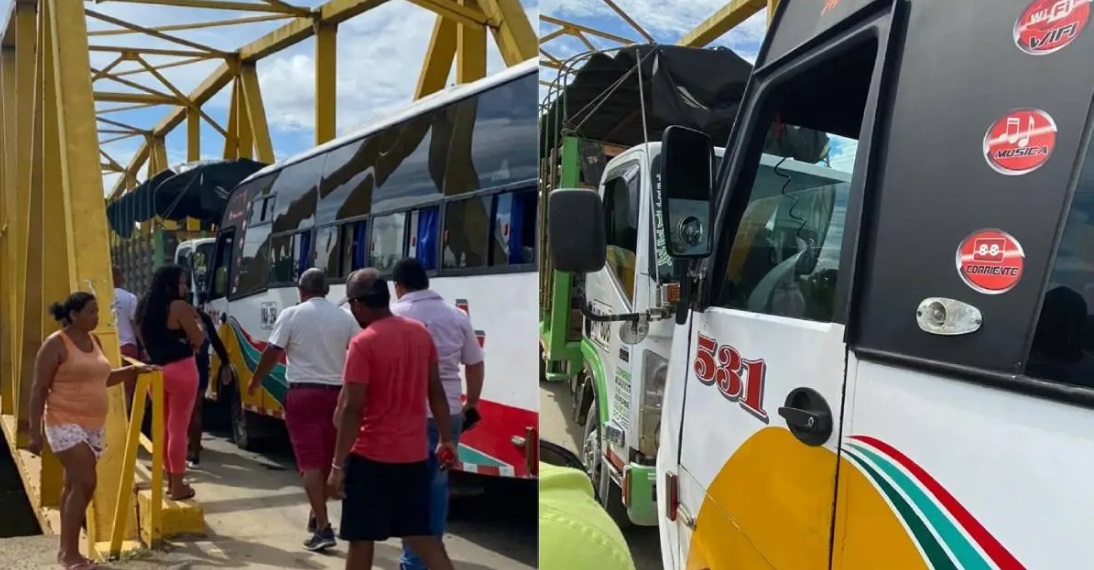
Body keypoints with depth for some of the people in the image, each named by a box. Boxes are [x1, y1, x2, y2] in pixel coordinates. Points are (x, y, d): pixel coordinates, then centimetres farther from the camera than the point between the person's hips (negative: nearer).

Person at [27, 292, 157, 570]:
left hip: (94, 425, 7)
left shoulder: (94, 341, 11)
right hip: (65, 423, -7)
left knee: (74, 486, 13)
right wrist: (35, 432, -15)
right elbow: (39, 390, -11)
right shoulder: (56, 344, -11)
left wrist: (133, 370, 14)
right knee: (84, 483, -14)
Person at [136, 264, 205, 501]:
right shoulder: (180, 307, -12)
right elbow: (198, 340, -9)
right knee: (178, 428, -1)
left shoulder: (145, 307, 11)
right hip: (180, 370, -7)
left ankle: (171, 480, 26)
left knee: (164, 427, 17)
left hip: (155, 371, 7)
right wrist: (195, 322, 7)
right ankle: (178, 486, 5)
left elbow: (148, 340, 18)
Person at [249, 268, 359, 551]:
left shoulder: (291, 315, -3)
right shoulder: (345, 318, 4)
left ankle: (323, 527, -9)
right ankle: (317, 516, 33)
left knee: (310, 460, -2)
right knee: (326, 459, 17)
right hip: (335, 394, 3)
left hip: (302, 394, -3)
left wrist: (255, 381, 13)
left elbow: (272, 353, -2)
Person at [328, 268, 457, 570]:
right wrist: (447, 438, 16)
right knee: (421, 533, 13)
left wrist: (338, 465, -11)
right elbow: (436, 391, 9)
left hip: (372, 456, -6)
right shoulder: (421, 333, 4)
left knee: (361, 538, 10)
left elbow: (352, 409, -17)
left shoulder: (363, 343, -15)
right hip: (414, 454, 6)